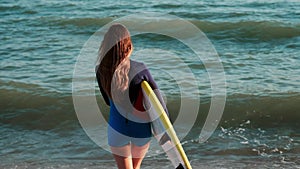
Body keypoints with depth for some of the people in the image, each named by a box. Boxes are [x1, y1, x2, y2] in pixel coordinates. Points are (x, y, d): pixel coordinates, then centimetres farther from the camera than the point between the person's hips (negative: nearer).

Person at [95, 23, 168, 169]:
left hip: (118, 128, 0)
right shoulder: (139, 70, -20)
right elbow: (158, 102, -13)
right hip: (142, 130, 0)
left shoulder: (101, 71, -13)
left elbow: (108, 102, 3)